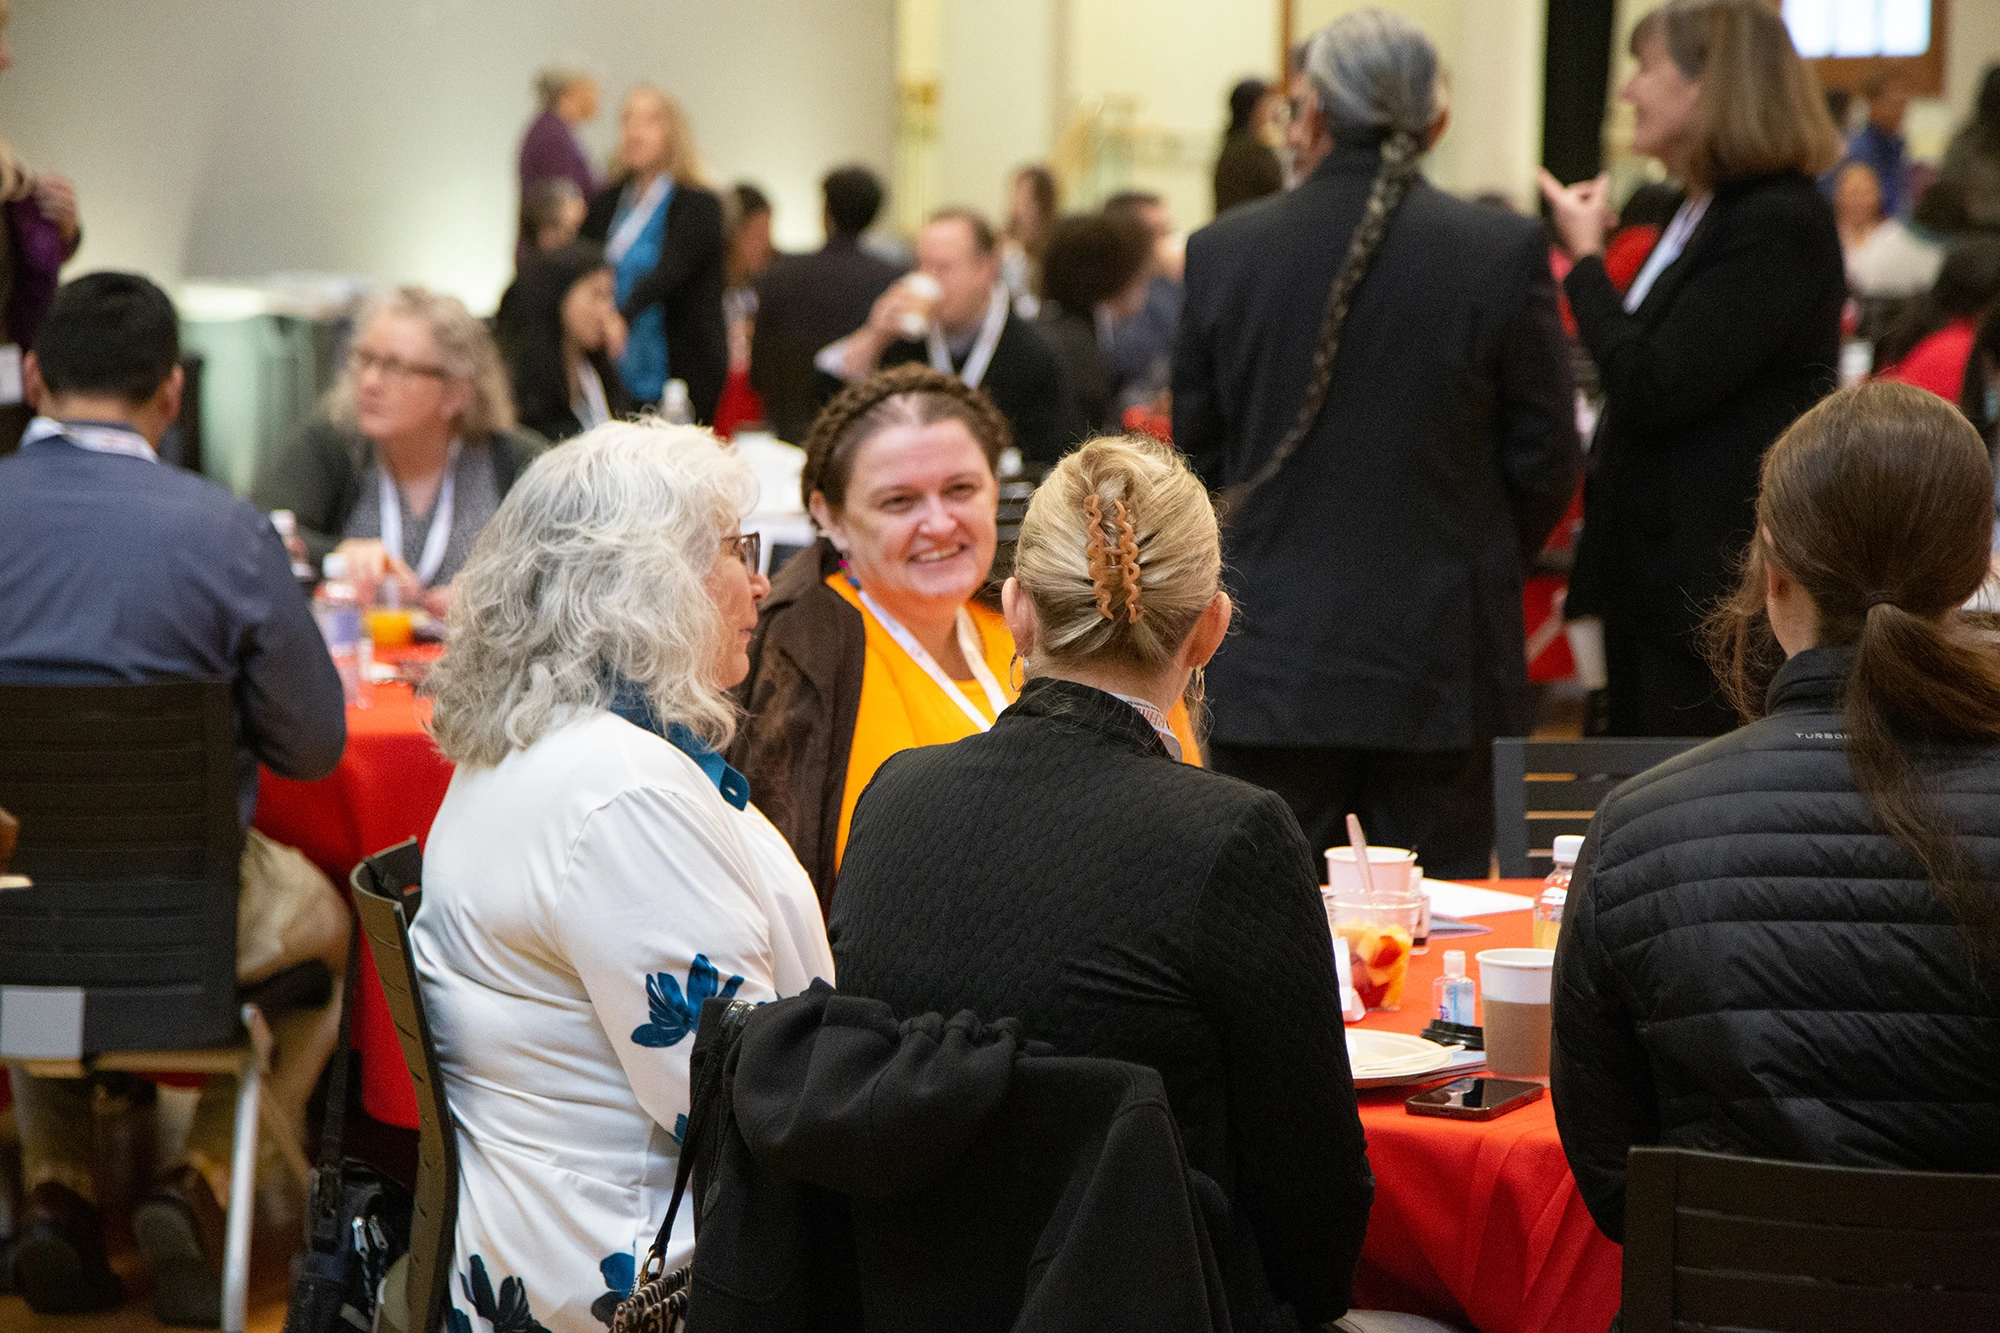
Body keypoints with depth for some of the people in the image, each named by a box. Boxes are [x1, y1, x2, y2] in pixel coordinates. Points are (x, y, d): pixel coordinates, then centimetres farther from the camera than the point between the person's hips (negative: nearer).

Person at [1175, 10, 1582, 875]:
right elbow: (1546, 458, -1)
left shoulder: (1219, 252, -2)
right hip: (1443, 661, -1)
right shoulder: (1504, 252, -7)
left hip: (1271, 659, 1)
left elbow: (1196, 449, 6)